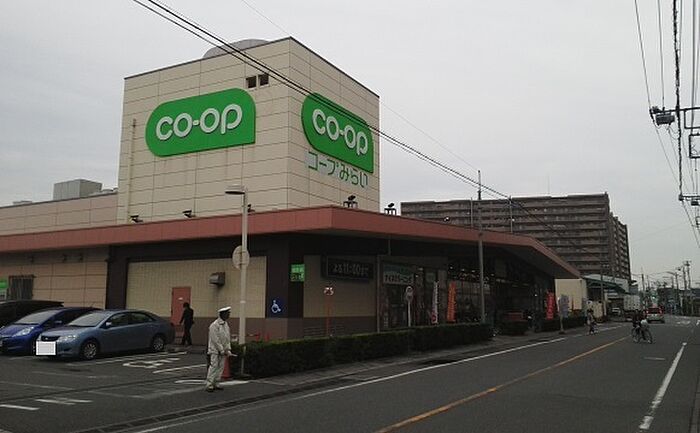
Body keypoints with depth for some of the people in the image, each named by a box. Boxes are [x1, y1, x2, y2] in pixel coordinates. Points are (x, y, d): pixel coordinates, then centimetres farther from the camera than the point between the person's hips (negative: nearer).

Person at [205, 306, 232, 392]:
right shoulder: (214, 325, -15)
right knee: (213, 367, -9)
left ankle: (216, 384, 15)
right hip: (215, 350, -8)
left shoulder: (226, 324, 10)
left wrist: (228, 350, 5)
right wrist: (222, 350, -15)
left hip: (223, 351, 8)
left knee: (220, 368, 8)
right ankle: (209, 385, -5)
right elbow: (215, 340, -17)